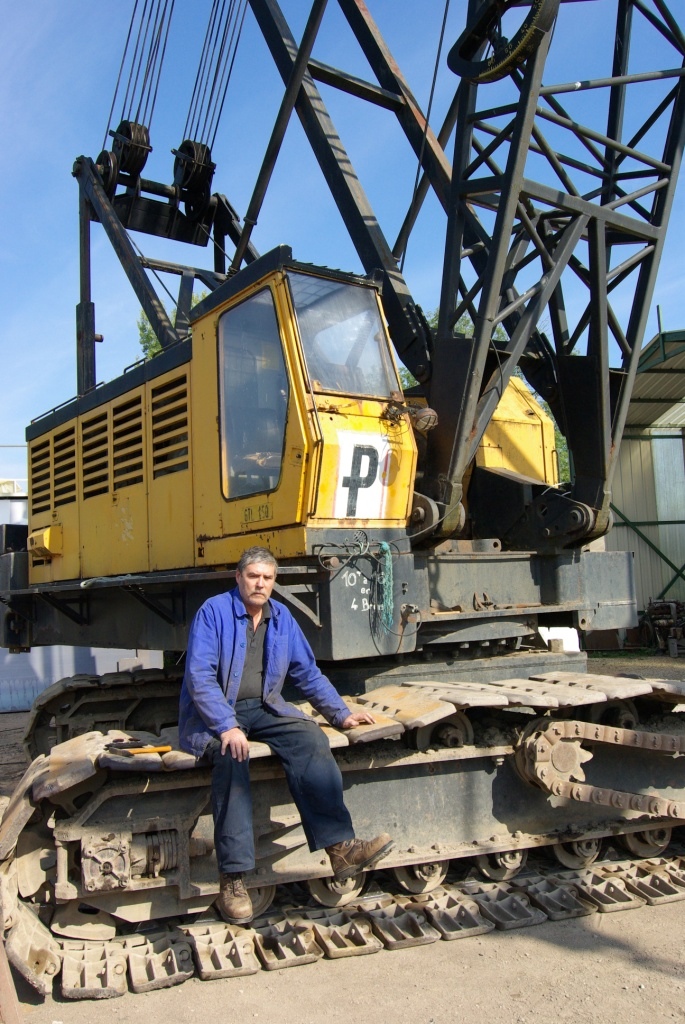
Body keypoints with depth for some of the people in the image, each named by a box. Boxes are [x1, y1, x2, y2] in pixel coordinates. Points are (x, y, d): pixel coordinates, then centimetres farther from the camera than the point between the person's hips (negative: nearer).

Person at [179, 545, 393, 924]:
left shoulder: (281, 618, 11)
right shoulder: (214, 612, -7)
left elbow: (308, 674, 19)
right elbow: (199, 676, -16)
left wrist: (341, 713, 13)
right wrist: (227, 727, -28)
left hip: (264, 709, 5)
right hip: (213, 716, -4)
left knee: (310, 739, -23)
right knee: (232, 756, -35)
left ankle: (340, 846, -27)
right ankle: (232, 880, -33)